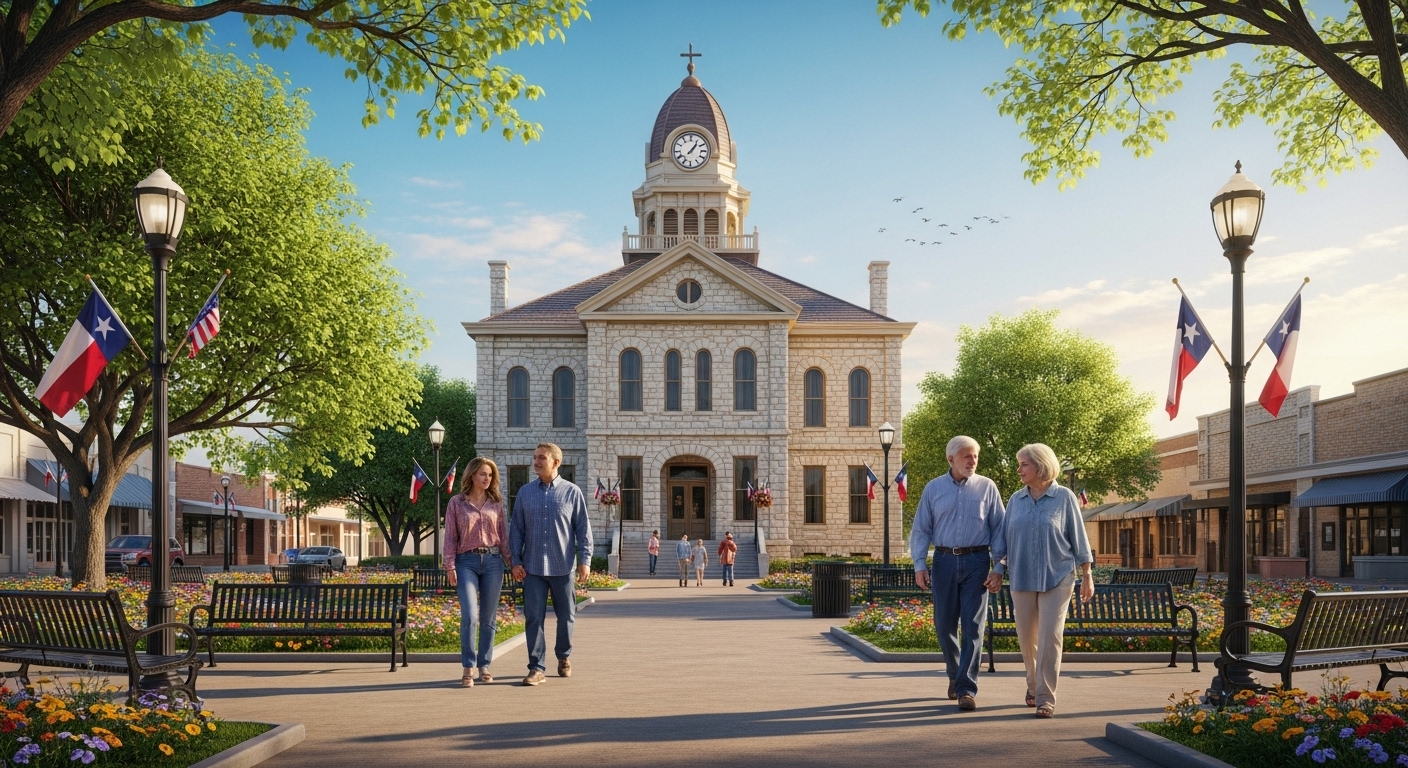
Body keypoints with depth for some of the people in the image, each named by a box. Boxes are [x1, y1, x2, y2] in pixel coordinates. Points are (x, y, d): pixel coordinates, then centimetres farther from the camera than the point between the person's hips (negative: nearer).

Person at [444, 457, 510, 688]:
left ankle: (484, 665, 15)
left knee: (489, 617, 5)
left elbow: (504, 535, 11)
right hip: (467, 561, -2)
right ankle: (468, 668, -5)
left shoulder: (496, 502, 9)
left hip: (493, 560, 3)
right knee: (469, 616, -13)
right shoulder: (456, 502, 3)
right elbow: (450, 536, 2)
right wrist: (450, 566, -5)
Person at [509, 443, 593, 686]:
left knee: (566, 616, 9)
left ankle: (563, 656, 32)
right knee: (533, 617, -2)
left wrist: (585, 560, -5)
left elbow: (583, 529, 2)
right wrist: (515, 561, 1)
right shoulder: (525, 493, 6)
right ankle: (536, 668, 5)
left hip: (563, 567, -1)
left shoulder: (572, 492, 1)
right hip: (533, 567, 1)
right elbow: (516, 529, 8)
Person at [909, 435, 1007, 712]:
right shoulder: (933, 488, 7)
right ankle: (955, 674, 31)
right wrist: (920, 564, -3)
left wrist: (998, 567, -5)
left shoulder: (987, 487, 4)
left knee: (973, 626, -5)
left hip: (976, 561, -2)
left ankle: (967, 689, -2)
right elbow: (921, 529, 7)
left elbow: (998, 529, 3)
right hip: (944, 561, 2)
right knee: (944, 624, 8)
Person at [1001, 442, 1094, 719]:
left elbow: (1078, 538, 0)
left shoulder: (1064, 498, -3)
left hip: (1057, 578, -3)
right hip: (1022, 579, 4)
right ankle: (1033, 686, 29)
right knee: (1026, 637, 9)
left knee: (1050, 637, -9)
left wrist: (1087, 576, -1)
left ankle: (1046, 697, -4)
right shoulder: (1016, 500, 6)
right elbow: (1007, 539, 13)